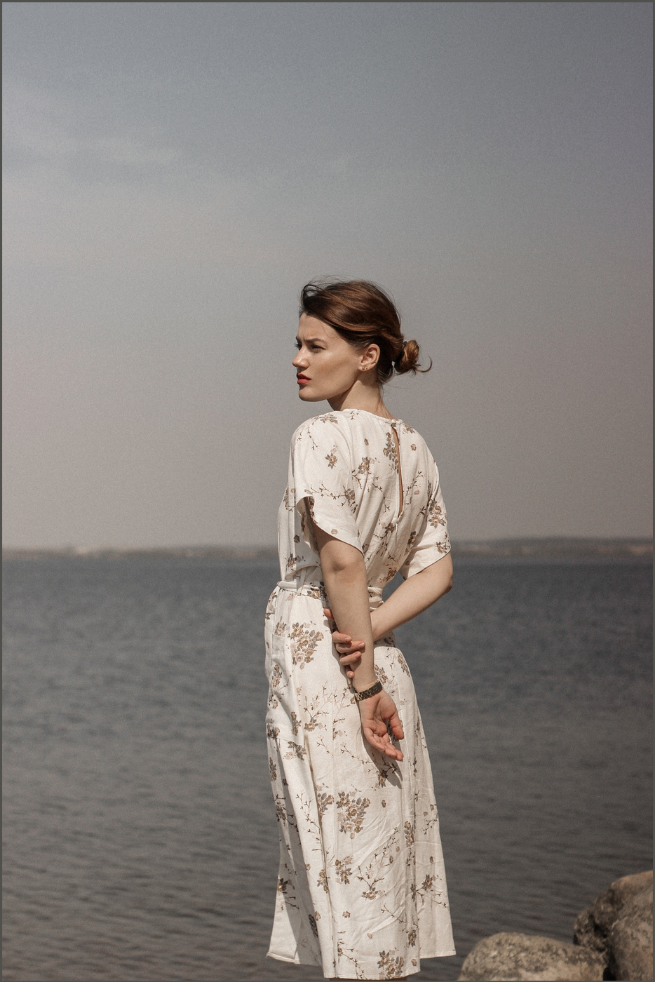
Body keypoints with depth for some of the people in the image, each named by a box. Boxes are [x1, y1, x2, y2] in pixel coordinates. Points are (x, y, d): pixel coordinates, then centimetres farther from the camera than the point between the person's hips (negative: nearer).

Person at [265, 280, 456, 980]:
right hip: (384, 660, 8)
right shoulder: (413, 447, 12)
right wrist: (371, 631, -3)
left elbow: (341, 561, -18)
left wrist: (364, 682, -16)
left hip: (314, 650, -8)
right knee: (384, 855, 12)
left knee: (343, 857, -3)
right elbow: (436, 569, 9)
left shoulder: (322, 437, -11)